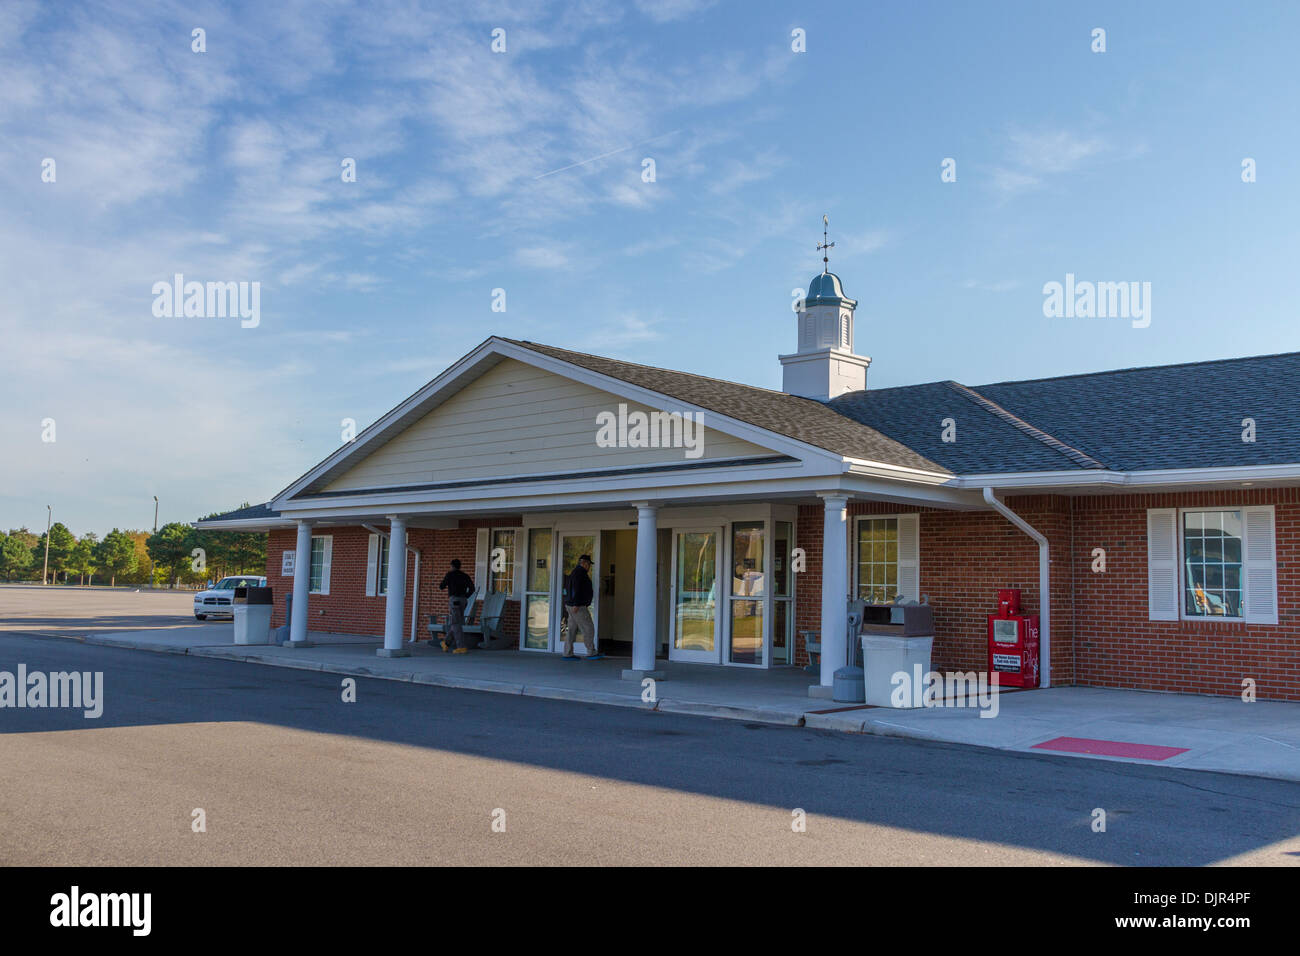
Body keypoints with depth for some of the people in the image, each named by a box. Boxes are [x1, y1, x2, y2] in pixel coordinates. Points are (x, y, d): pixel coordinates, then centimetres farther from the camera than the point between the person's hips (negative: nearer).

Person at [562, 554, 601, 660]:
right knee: (588, 629, -4)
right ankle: (591, 653, 1)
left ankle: (568, 654, 7)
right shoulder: (580, 572, -13)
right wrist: (576, 604, -26)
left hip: (573, 606, 10)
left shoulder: (575, 572, 19)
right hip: (578, 607, -10)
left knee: (572, 629, 8)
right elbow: (576, 588, -22)